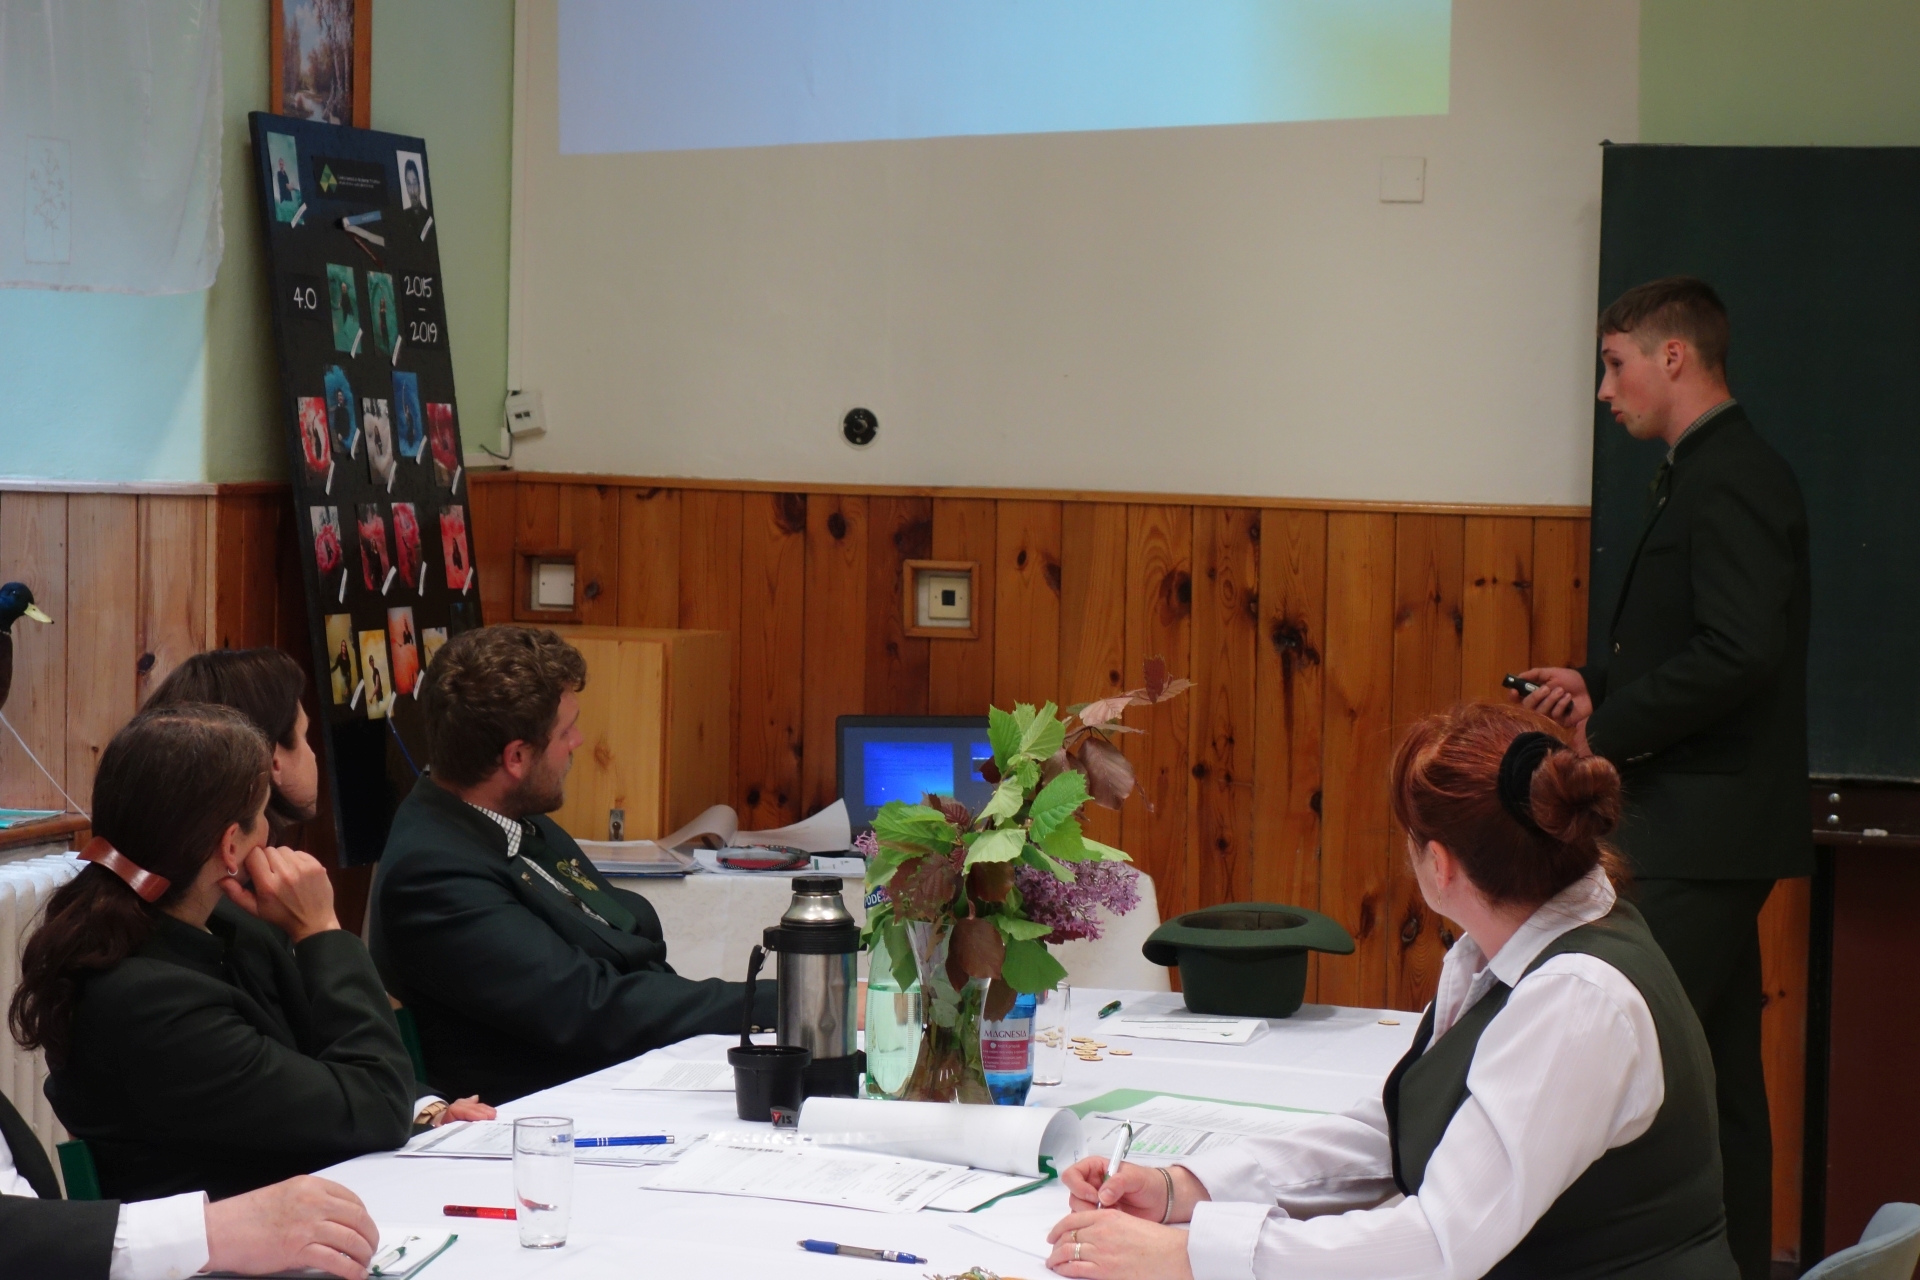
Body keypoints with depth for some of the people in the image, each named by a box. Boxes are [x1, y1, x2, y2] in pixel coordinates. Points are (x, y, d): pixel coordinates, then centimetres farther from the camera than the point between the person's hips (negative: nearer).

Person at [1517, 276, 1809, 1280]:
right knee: (1718, 1074, 15)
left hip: (1700, 829, -11)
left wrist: (1612, 728, -16)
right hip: (1703, 829, 11)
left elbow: (1740, 652, -25)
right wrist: (1600, 683, 10)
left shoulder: (1729, 482, -15)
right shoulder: (1709, 473, 16)